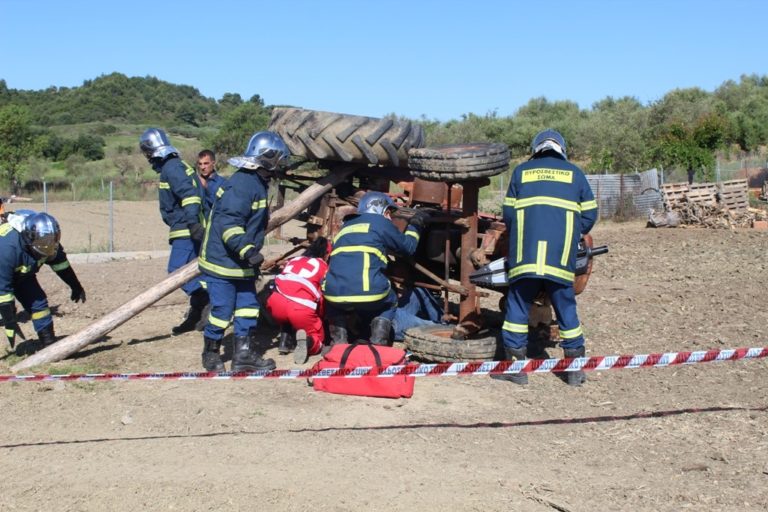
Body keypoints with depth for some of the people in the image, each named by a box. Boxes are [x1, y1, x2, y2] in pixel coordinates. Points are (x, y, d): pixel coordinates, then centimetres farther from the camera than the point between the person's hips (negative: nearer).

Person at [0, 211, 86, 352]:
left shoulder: (46, 240, -24)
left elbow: (59, 262, -4)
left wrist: (75, 286, 6)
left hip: (21, 273, 5)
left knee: (38, 301, -4)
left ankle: (48, 344, 5)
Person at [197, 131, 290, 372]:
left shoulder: (256, 183, 14)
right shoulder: (241, 184, -20)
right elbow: (228, 223, -27)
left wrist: (250, 253, 30)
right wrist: (247, 250, -35)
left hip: (242, 265, 10)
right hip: (222, 262, -10)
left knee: (248, 307, 10)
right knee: (222, 310, 0)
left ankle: (244, 354, 16)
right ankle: (211, 353, 18)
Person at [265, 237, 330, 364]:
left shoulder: (293, 260, 28)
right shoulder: (324, 267, 17)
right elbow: (325, 296, 15)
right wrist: (320, 316, 34)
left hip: (276, 304, 4)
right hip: (302, 309, -4)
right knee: (317, 340, 18)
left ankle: (284, 341, 17)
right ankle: (308, 341, -16)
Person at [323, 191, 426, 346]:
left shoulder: (346, 226, 28)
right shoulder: (380, 223, 14)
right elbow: (408, 247, 25)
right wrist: (414, 226, 42)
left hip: (335, 294, 3)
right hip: (370, 293, -3)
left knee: (333, 305, 38)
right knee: (389, 302, 30)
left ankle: (339, 343, 17)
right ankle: (378, 343, 11)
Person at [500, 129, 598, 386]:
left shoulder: (521, 171, 15)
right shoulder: (574, 173, 15)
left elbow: (508, 213, 13)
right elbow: (590, 214, 13)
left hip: (525, 256, 0)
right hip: (561, 256, 0)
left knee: (518, 305, 7)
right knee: (566, 307, 9)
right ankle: (575, 368, 14)